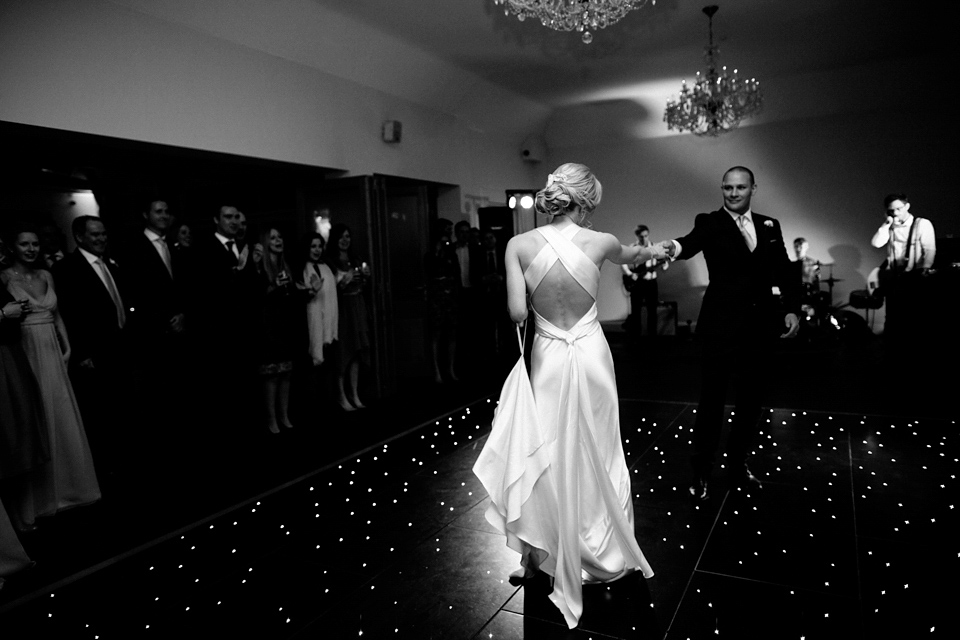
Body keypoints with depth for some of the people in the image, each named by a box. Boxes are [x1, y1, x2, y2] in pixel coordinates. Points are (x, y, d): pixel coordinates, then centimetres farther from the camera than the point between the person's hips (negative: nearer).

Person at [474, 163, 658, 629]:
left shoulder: (519, 245, -11)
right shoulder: (600, 242, -8)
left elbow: (516, 313, -16)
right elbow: (626, 256, 16)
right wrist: (651, 250, 39)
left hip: (548, 357, 0)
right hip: (591, 355, 0)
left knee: (544, 455, 15)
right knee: (595, 455, 15)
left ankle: (538, 554, 26)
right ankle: (603, 554, 32)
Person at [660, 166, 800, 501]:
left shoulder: (769, 225, 11)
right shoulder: (709, 222, -2)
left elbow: (784, 271, 12)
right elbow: (693, 242, -24)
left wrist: (792, 309, 0)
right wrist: (675, 247, -46)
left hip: (760, 326, 5)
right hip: (721, 325, -4)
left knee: (751, 399, 13)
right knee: (712, 400, 2)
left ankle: (738, 463, 31)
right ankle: (701, 472, 15)